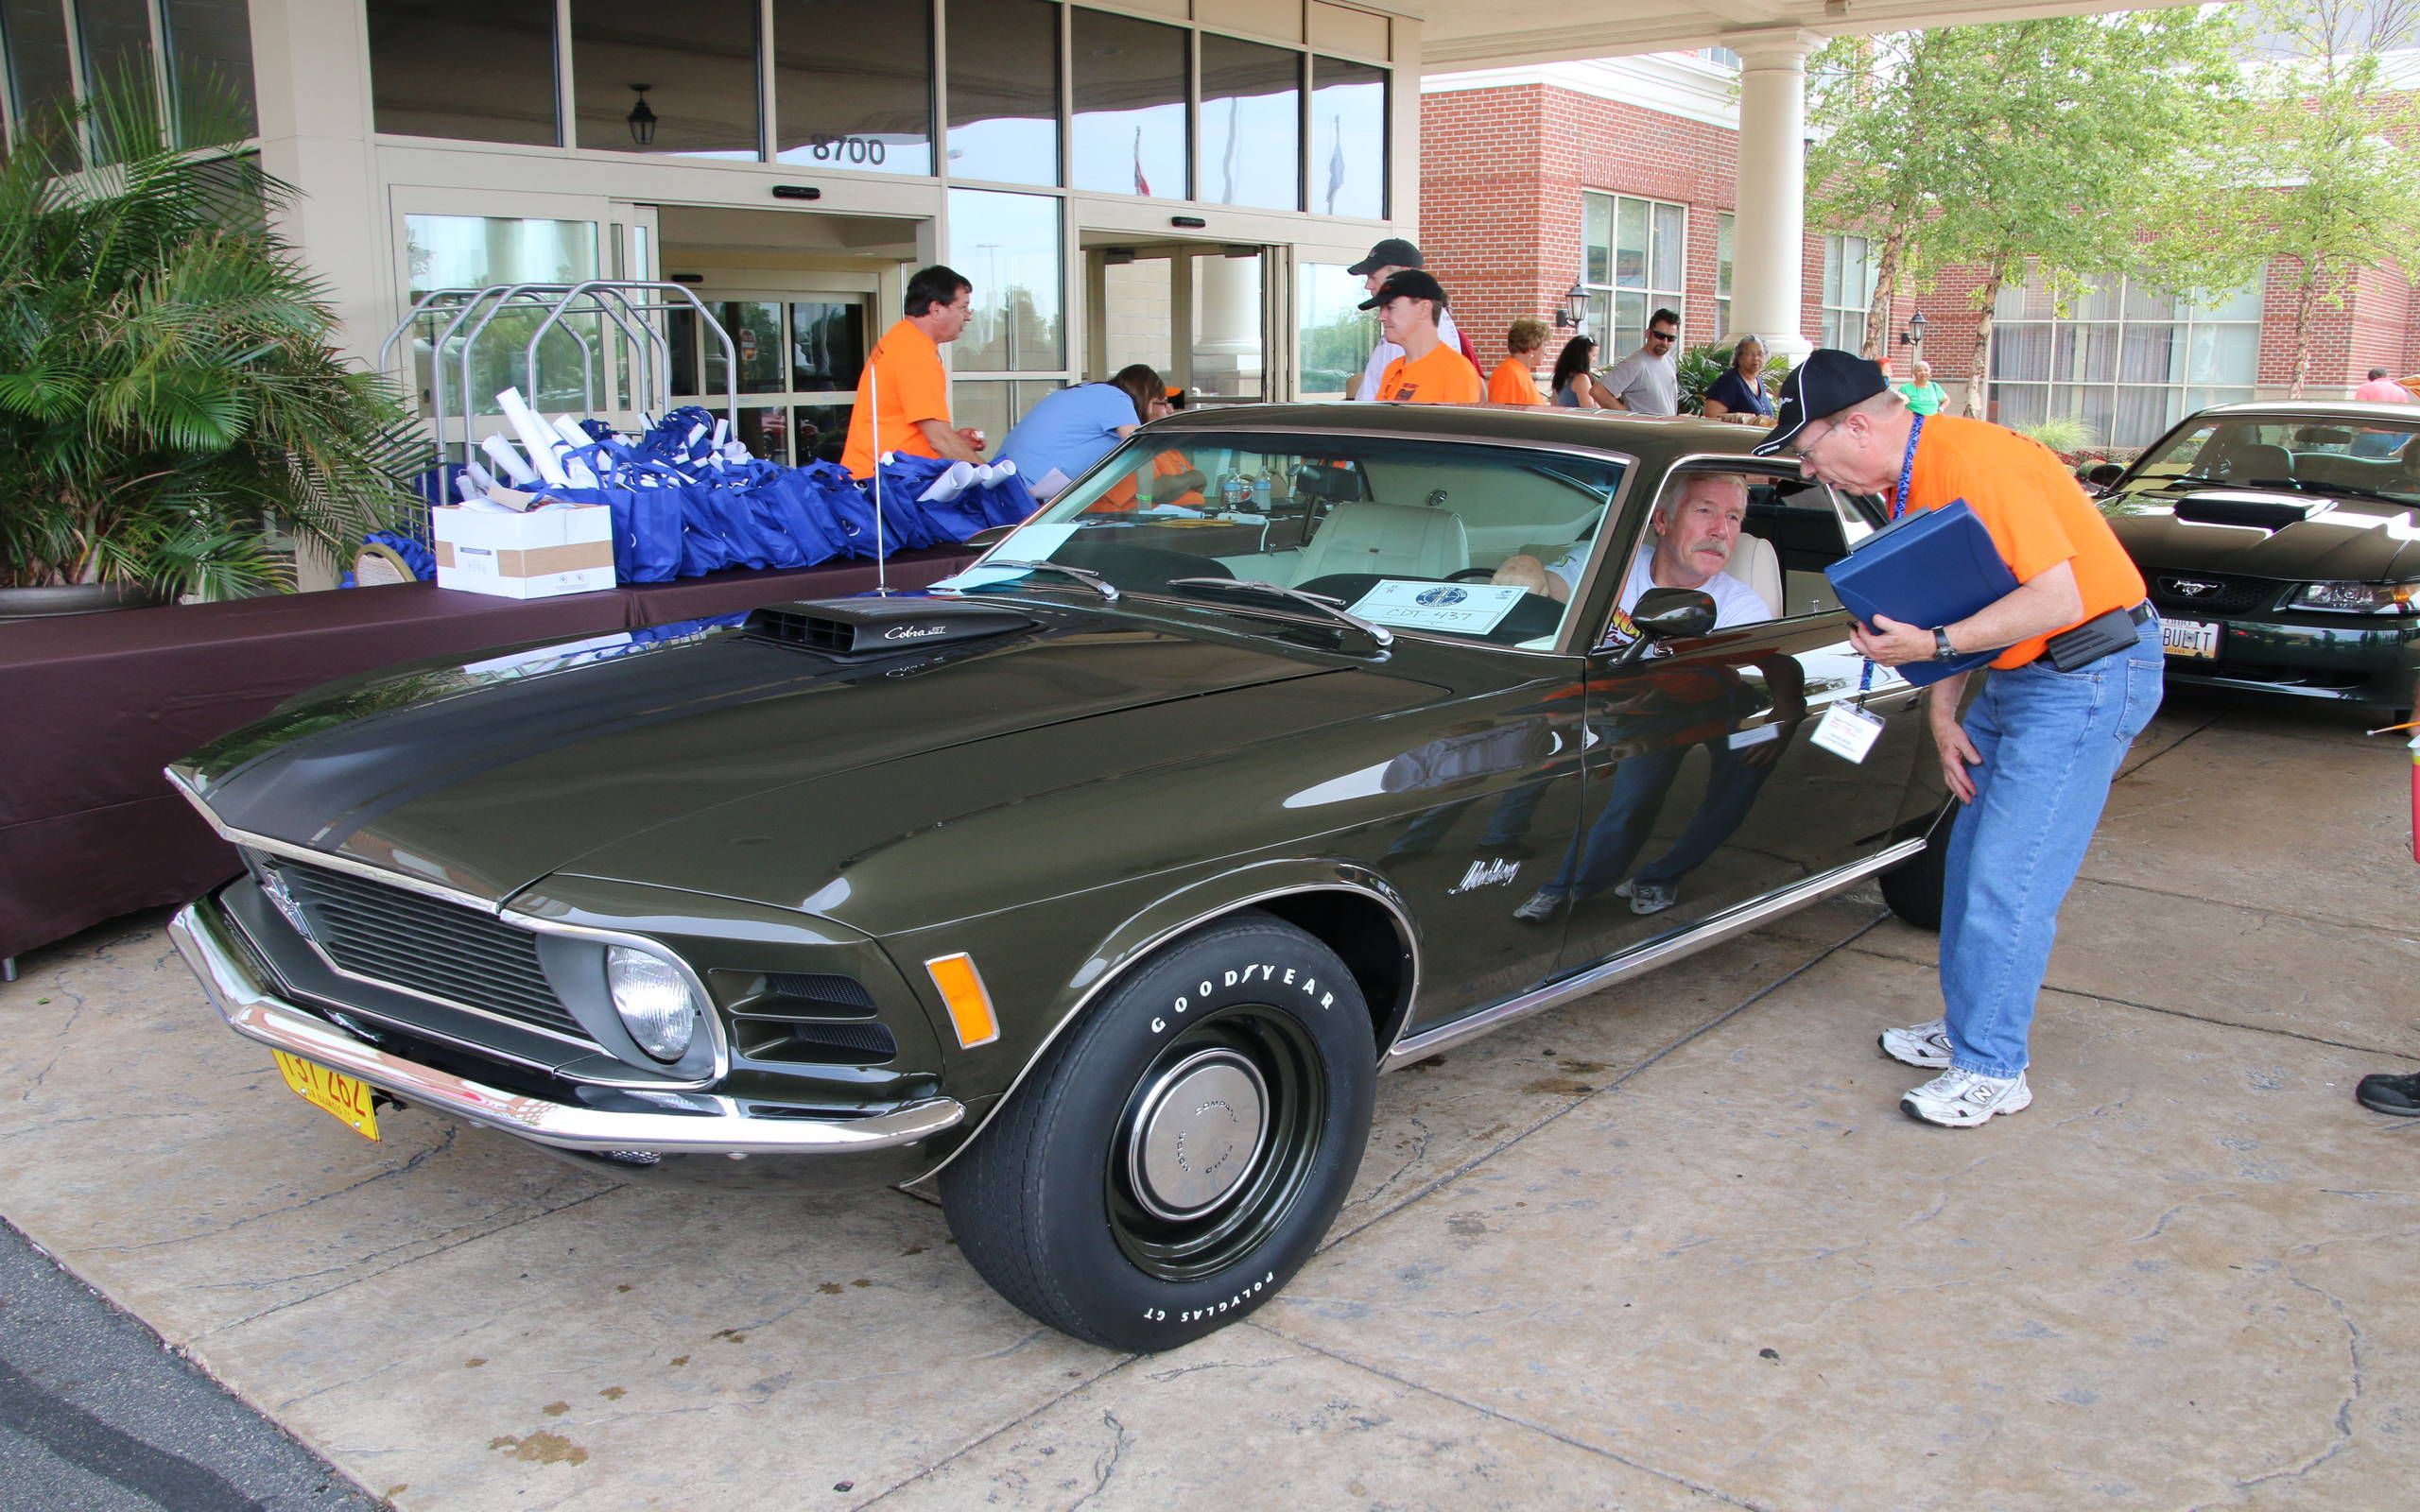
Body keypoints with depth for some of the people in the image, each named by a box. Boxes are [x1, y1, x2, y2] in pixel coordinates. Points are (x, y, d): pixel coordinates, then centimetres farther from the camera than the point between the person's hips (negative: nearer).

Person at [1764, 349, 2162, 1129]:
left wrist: (1933, 644, -32)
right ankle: (1968, 1025, 29)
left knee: (2007, 880, -8)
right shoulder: (1908, 480, 6)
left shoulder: (1979, 464, -24)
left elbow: (2058, 599, -28)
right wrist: (1943, 717, 3)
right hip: (2015, 675, 10)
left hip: (2086, 676, -10)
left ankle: (1991, 1069, 3)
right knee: (1971, 860, 15)